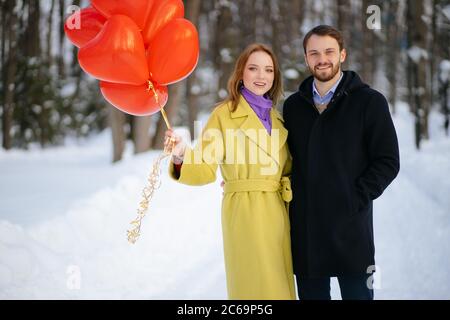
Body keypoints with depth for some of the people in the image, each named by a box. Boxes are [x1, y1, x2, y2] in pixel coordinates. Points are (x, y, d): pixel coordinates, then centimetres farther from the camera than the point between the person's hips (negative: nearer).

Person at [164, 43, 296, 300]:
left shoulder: (277, 119, 13)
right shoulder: (224, 114, -4)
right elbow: (206, 169, -10)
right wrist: (181, 157, -28)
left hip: (278, 212, 6)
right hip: (245, 212, -6)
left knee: (280, 285, 11)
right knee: (257, 286, -3)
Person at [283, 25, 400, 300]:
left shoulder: (369, 101, -1)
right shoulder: (293, 105, 11)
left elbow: (388, 162, -3)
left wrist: (356, 199, -11)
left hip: (351, 224, -3)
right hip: (304, 224, 4)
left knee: (357, 293, 2)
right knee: (311, 293, 10)